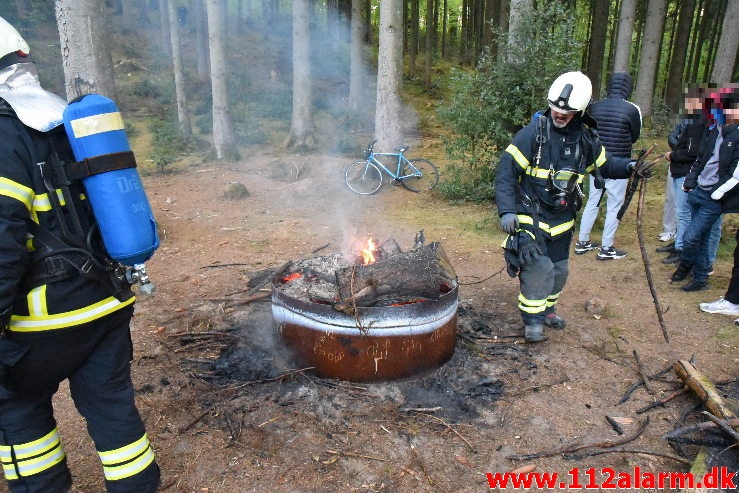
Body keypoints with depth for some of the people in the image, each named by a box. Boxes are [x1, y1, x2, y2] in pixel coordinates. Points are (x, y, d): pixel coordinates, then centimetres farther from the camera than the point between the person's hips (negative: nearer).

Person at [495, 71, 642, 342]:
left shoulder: (585, 139, 2)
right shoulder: (532, 133, -14)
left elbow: (605, 164, 19)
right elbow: (506, 171, -16)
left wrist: (628, 167, -2)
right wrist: (507, 210, -24)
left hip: (561, 220, 6)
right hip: (531, 216, -6)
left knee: (558, 269, 16)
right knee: (539, 267, -14)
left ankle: (547, 307, 38)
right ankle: (532, 320, 3)